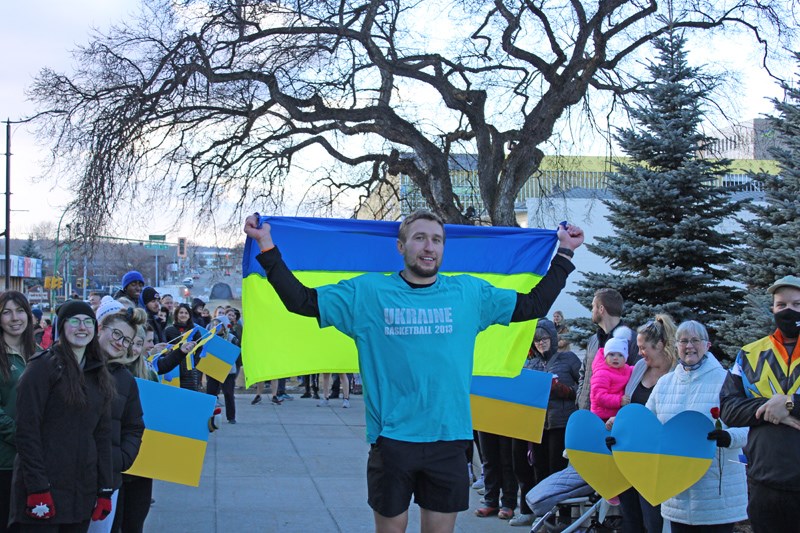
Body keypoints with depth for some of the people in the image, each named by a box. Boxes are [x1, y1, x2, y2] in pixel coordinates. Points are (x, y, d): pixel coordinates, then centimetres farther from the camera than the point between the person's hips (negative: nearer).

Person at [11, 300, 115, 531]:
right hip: (44, 488, -6)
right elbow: (27, 431, -11)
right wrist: (38, 488, -17)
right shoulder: (43, 366, -6)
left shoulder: (99, 374, 13)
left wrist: (105, 489, 8)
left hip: (83, 492, 6)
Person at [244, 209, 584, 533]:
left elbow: (533, 305, 14)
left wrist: (564, 253, 16)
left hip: (450, 438, 2)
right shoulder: (367, 292, 0)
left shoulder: (470, 293, 7)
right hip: (391, 439, -2)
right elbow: (301, 300, 0)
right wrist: (267, 247, -4)